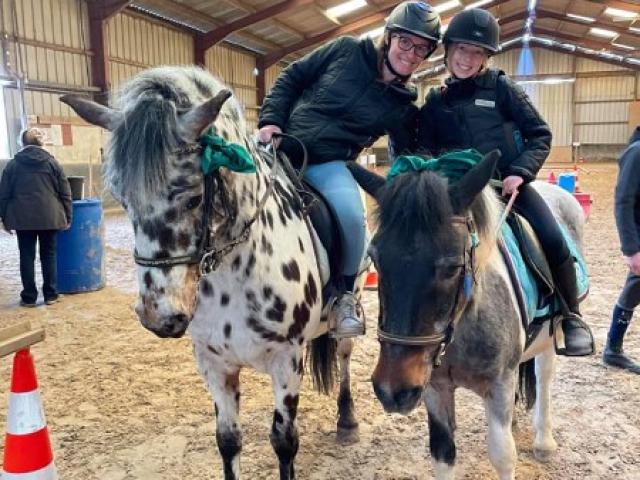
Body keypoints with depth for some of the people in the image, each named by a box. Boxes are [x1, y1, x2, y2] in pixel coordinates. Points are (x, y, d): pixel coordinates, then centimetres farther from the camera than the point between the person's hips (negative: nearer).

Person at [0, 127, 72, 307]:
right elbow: (65, 192, 3)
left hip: (23, 218, 0)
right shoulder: (51, 162, 4)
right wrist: (67, 217, 9)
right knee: (49, 255, 8)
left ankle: (29, 297, 8)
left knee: (27, 256, 5)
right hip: (49, 217, 0)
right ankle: (50, 295, 11)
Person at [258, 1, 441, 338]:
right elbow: (291, 78, 6)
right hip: (281, 142, 2)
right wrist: (271, 119, -6)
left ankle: (345, 296, -3)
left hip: (327, 165, -1)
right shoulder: (347, 51, 3)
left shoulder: (403, 108, 5)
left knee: (352, 217, -29)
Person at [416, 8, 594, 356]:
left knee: (553, 241, -19)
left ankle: (571, 318, 4)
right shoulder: (435, 101, 10)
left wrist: (520, 172, -13)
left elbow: (540, 134, 3)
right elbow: (424, 148, 9)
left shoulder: (501, 88, 4)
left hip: (510, 183, -1)